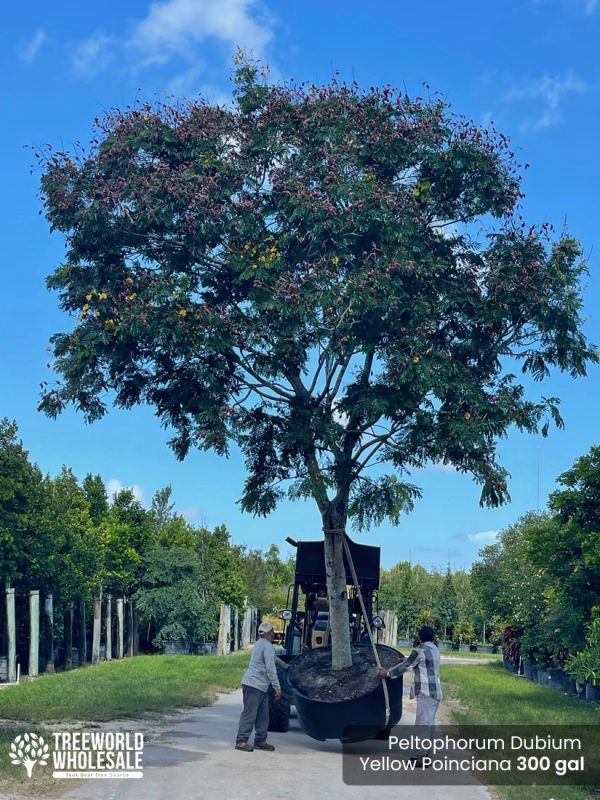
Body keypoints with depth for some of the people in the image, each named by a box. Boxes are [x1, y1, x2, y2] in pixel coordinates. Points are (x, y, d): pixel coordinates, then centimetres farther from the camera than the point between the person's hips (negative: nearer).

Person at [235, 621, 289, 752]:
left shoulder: (260, 644, 21)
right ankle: (241, 741, -7)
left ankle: (260, 741, 13)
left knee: (263, 715, 10)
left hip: (261, 687, 10)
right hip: (254, 685, -10)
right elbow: (270, 668, -17)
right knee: (249, 714, -9)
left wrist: (286, 666, 52)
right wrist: (277, 686, -15)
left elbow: (273, 658, 39)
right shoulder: (267, 646, -12)